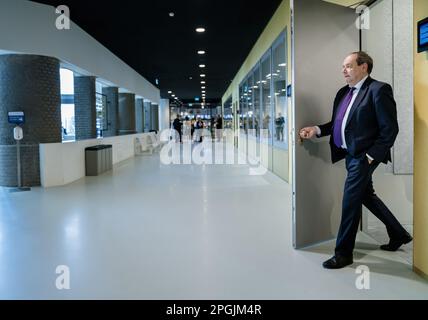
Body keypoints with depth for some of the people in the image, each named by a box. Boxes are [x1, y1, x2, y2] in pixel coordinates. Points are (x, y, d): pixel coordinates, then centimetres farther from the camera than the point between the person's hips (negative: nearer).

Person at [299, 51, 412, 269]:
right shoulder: (344, 92, 12)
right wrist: (317, 130, 1)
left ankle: (343, 253, 11)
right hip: (350, 154, 9)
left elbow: (390, 129, -14)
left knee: (350, 202, -4)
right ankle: (398, 234, 39)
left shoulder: (378, 90, -12)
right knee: (366, 196, 20)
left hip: (364, 156, -9)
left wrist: (371, 156, -17)